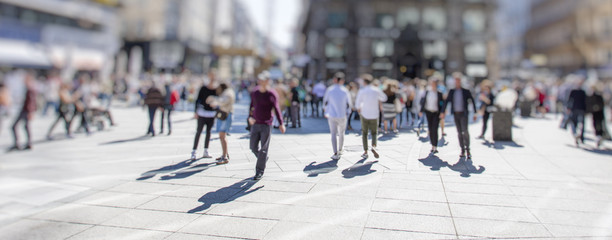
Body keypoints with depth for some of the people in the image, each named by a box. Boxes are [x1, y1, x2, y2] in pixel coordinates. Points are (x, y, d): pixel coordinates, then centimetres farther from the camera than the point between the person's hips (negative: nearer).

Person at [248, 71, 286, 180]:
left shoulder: (272, 94, -7)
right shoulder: (254, 92, 6)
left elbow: (276, 109, -6)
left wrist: (281, 123, -13)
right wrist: (250, 117, 0)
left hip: (267, 125, -4)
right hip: (255, 124, 5)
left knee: (264, 149, -2)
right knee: (253, 147, 7)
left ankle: (260, 171, 7)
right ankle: (264, 159, 36)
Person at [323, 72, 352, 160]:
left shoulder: (329, 90, -5)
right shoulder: (345, 91, -5)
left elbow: (325, 102, 5)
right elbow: (349, 104, 1)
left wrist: (326, 112, 22)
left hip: (332, 116, -1)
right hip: (342, 116, 1)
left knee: (333, 134, 3)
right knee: (341, 134, 20)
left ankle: (336, 154, -6)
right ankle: (340, 150, 33)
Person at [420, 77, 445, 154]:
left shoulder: (439, 93, -4)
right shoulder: (427, 92, 5)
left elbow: (442, 104, -2)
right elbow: (423, 102, 8)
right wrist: (421, 111, 2)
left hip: (436, 113, -3)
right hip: (428, 112, 3)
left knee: (434, 130, -12)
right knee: (430, 129, 8)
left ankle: (435, 148, -12)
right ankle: (432, 146, 20)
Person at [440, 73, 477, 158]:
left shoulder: (466, 92, -1)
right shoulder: (451, 92, 7)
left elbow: (473, 101, 3)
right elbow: (446, 102, 9)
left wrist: (475, 113, -1)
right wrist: (443, 112, 2)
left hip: (463, 114, -3)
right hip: (455, 114, 3)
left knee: (465, 131, -16)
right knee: (459, 132, 7)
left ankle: (467, 150, -9)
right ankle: (462, 150, 13)